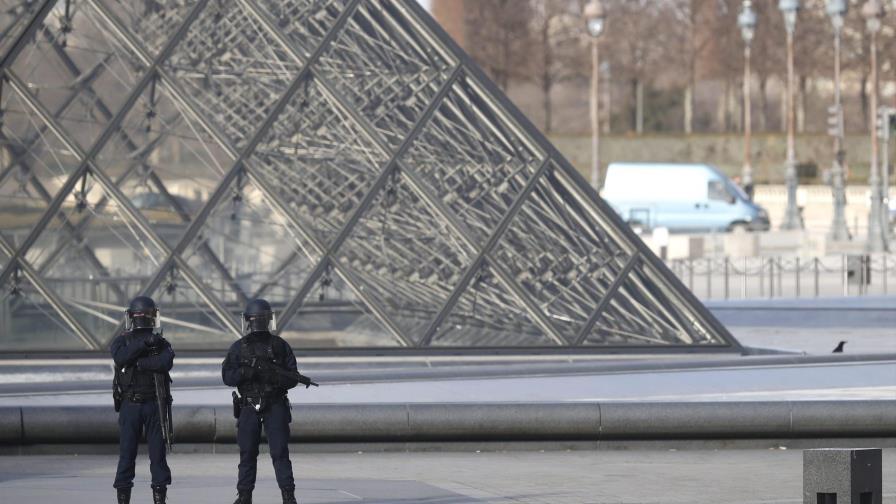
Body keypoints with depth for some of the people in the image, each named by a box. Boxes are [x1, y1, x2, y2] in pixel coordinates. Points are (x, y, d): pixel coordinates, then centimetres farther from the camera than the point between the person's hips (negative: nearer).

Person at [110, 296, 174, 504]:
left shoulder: (161, 344, 6)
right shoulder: (122, 342, 7)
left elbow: (166, 362, -16)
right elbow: (121, 358, -16)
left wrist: (138, 363, -17)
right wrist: (143, 344, -21)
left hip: (155, 405, 0)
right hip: (129, 405, 0)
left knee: (157, 452, 1)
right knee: (126, 452, 0)